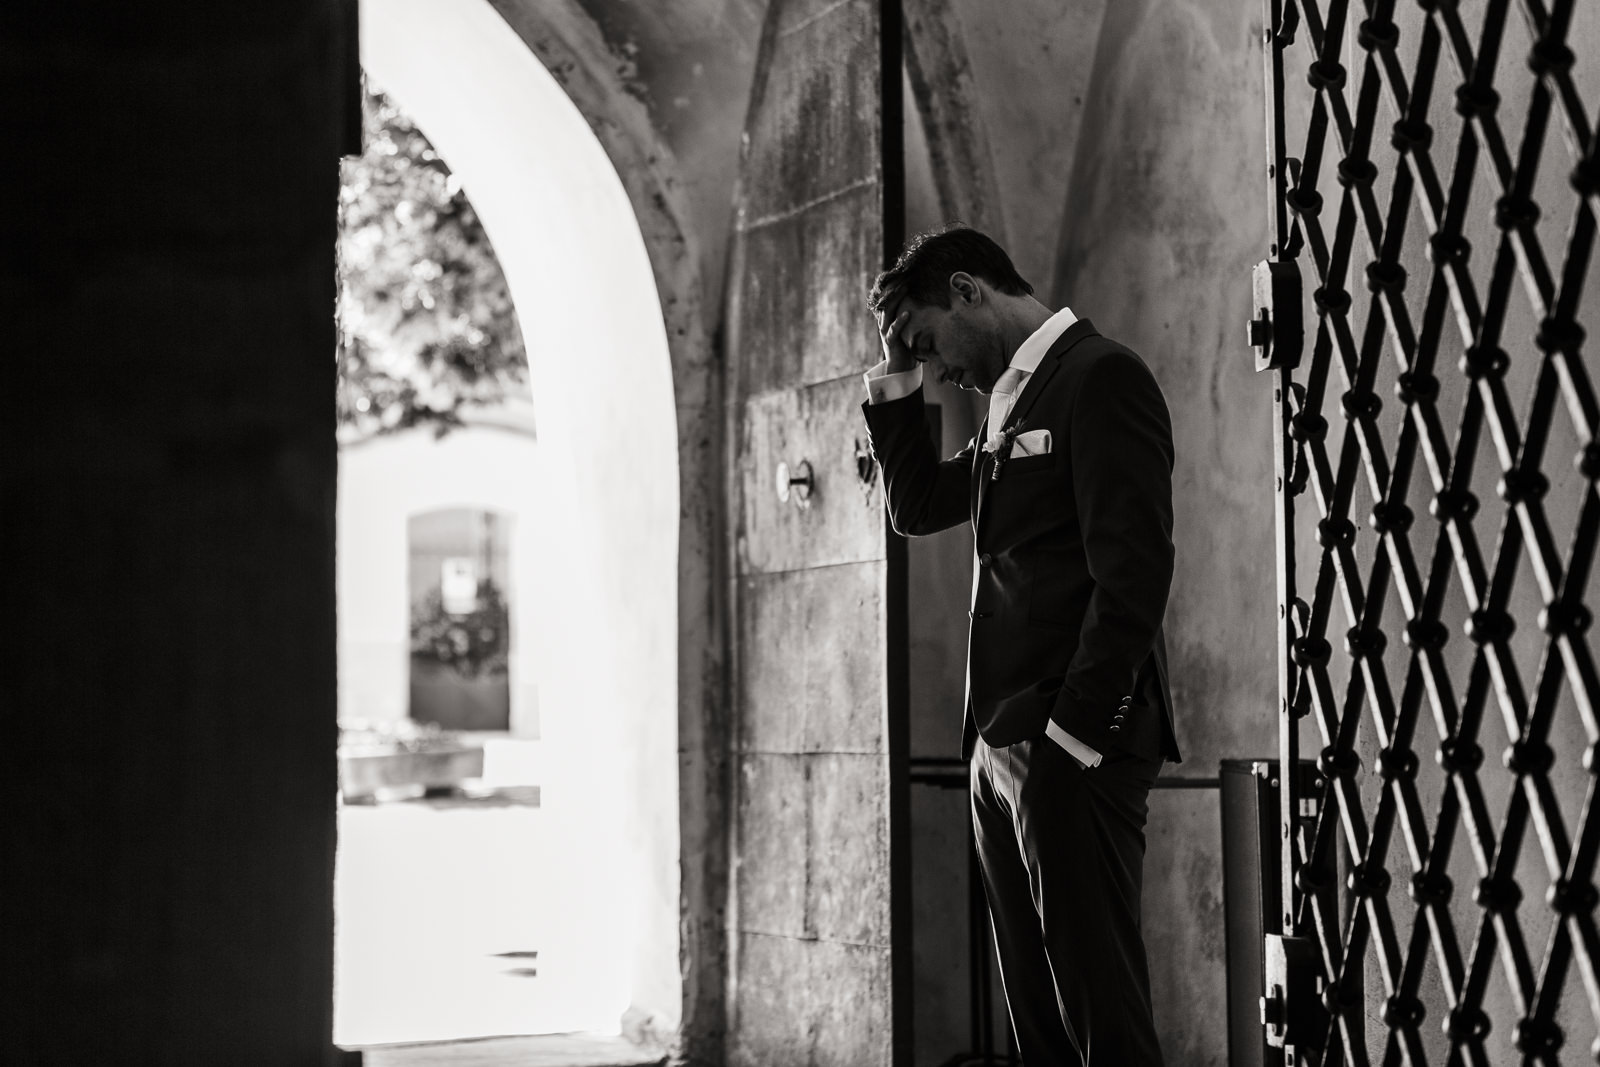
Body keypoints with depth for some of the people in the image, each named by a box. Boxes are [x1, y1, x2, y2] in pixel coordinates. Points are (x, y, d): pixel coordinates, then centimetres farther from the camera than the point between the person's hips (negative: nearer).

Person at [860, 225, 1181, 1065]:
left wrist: (1073, 736, -19)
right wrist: (896, 381, 16)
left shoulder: (1102, 377, -8)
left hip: (1072, 750, -9)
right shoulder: (1013, 400, 20)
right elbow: (915, 508, 27)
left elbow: (1131, 573, -16)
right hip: (1002, 746, 9)